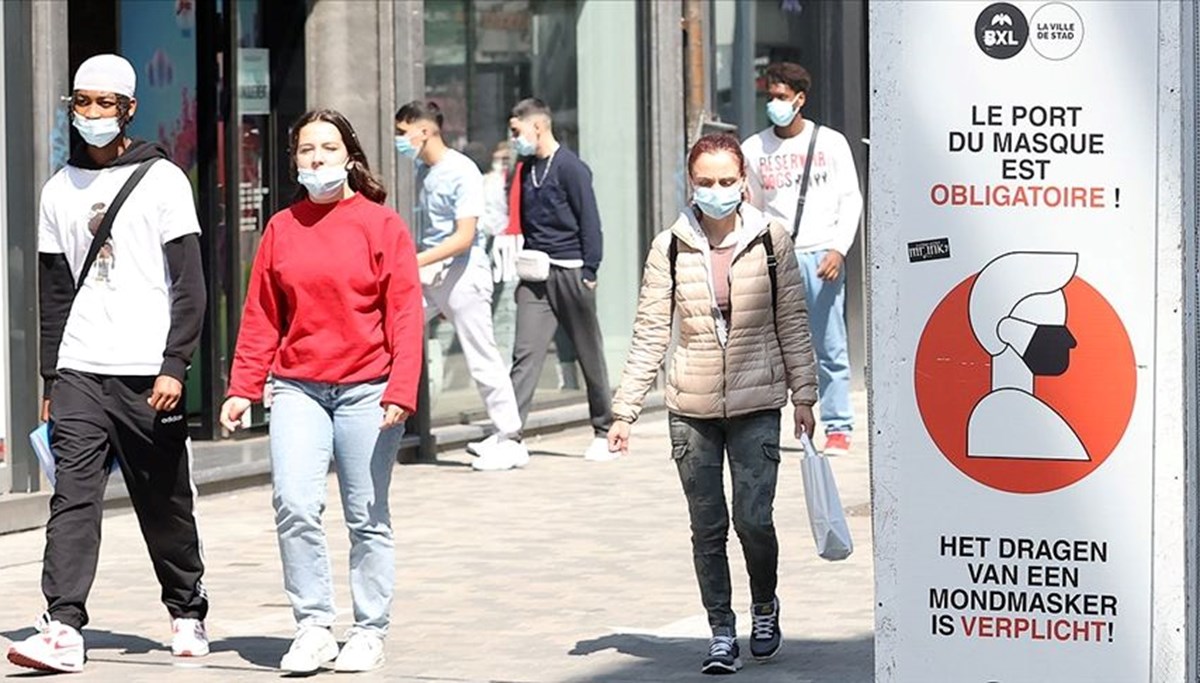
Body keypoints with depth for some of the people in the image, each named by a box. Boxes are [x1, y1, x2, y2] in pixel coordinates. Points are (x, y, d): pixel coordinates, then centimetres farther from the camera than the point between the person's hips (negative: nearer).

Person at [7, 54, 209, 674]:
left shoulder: (162, 180, 0)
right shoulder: (60, 190, 12)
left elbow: (189, 284, -4)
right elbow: (54, 293, 15)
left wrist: (175, 366, -12)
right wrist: (50, 380, 11)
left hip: (149, 373, -3)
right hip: (78, 372, 3)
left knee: (165, 503, 7)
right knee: (73, 496, -11)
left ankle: (187, 614, 25)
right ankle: (63, 628, -17)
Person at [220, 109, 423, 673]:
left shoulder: (381, 225, 0)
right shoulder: (281, 229, 9)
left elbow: (405, 313, -4)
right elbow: (260, 316, 11)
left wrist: (400, 391, -13)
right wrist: (242, 388, 4)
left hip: (366, 389, -2)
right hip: (297, 388, 2)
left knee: (367, 518, 3)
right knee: (294, 506, -11)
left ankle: (370, 632, 15)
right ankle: (313, 627, -1)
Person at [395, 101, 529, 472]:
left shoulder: (462, 172, -14)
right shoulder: (424, 172, 11)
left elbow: (464, 237, -20)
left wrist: (414, 261, -27)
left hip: (462, 272, -8)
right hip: (428, 273, 8)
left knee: (482, 359, -3)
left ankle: (510, 441, 5)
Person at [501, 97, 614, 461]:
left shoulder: (570, 168, -8)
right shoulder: (527, 170, 12)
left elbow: (589, 222, -9)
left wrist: (589, 272, -13)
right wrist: (523, 267, 15)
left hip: (569, 273, -5)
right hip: (536, 274, 5)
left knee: (590, 355, 6)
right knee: (525, 353, -6)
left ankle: (604, 433, 17)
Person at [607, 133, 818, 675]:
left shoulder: (770, 240, -1)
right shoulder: (671, 248, -1)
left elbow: (792, 323, 5)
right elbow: (650, 335, 1)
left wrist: (803, 393, 2)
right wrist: (624, 410, -1)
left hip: (756, 406, -1)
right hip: (692, 411, 1)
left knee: (753, 518, -8)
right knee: (708, 527, 4)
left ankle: (765, 607, 20)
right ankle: (722, 634, 15)